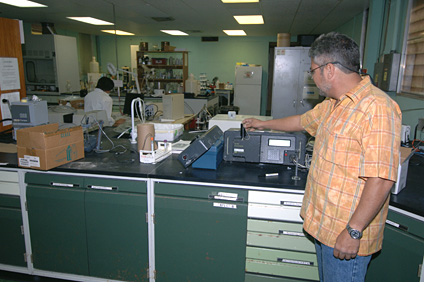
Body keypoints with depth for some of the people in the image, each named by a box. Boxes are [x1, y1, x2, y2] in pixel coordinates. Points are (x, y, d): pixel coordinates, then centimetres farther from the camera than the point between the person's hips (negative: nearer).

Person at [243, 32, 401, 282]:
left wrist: (353, 232, -24)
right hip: (324, 223, 9)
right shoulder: (332, 104, 9)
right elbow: (303, 121, 26)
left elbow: (380, 180, -27)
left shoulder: (377, 108, -23)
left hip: (346, 234, -9)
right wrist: (264, 124, 35)